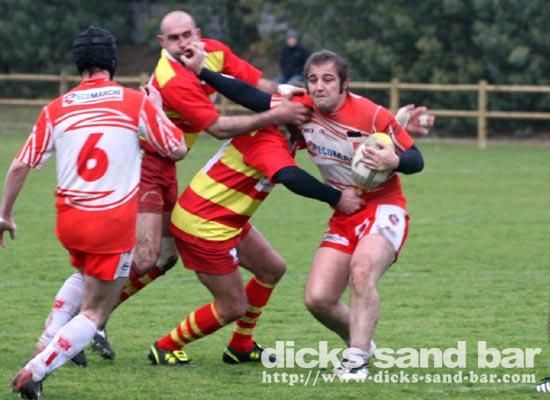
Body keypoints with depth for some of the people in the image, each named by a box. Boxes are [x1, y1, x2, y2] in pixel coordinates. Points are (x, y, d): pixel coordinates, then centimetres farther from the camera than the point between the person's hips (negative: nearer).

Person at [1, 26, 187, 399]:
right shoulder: (137, 103, -6)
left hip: (69, 218, 4)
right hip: (114, 222, -4)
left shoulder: (55, 110, 1)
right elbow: (177, 149, 2)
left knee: (85, 276, 36)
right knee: (94, 313, 4)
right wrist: (157, 110, 16)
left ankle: (51, 341, 24)